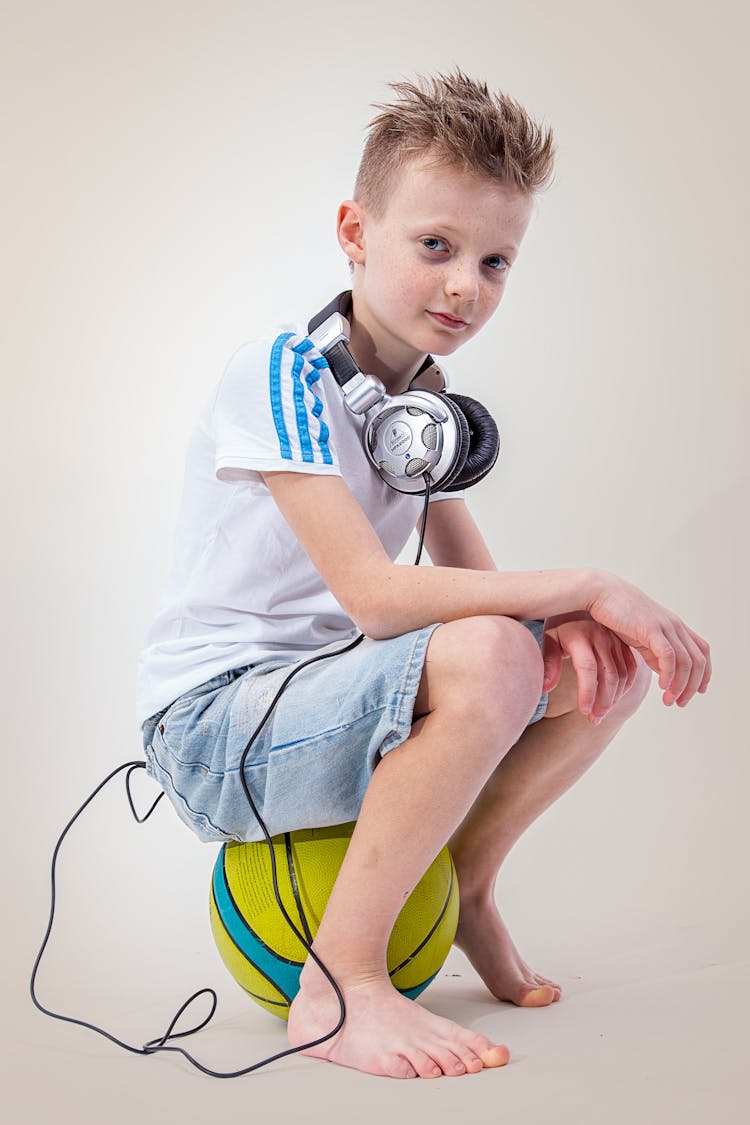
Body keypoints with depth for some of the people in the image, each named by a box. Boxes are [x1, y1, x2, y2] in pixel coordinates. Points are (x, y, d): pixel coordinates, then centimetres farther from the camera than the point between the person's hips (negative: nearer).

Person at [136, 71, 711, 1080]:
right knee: (484, 657, -34)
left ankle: (465, 888, 18)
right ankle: (338, 985, -22)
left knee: (614, 663, 1)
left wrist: (566, 620, -15)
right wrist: (589, 588, -25)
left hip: (330, 696, 8)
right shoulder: (284, 375, -18)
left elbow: (475, 577, 8)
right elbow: (377, 598, -28)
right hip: (212, 722, -8)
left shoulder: (428, 400, 9)